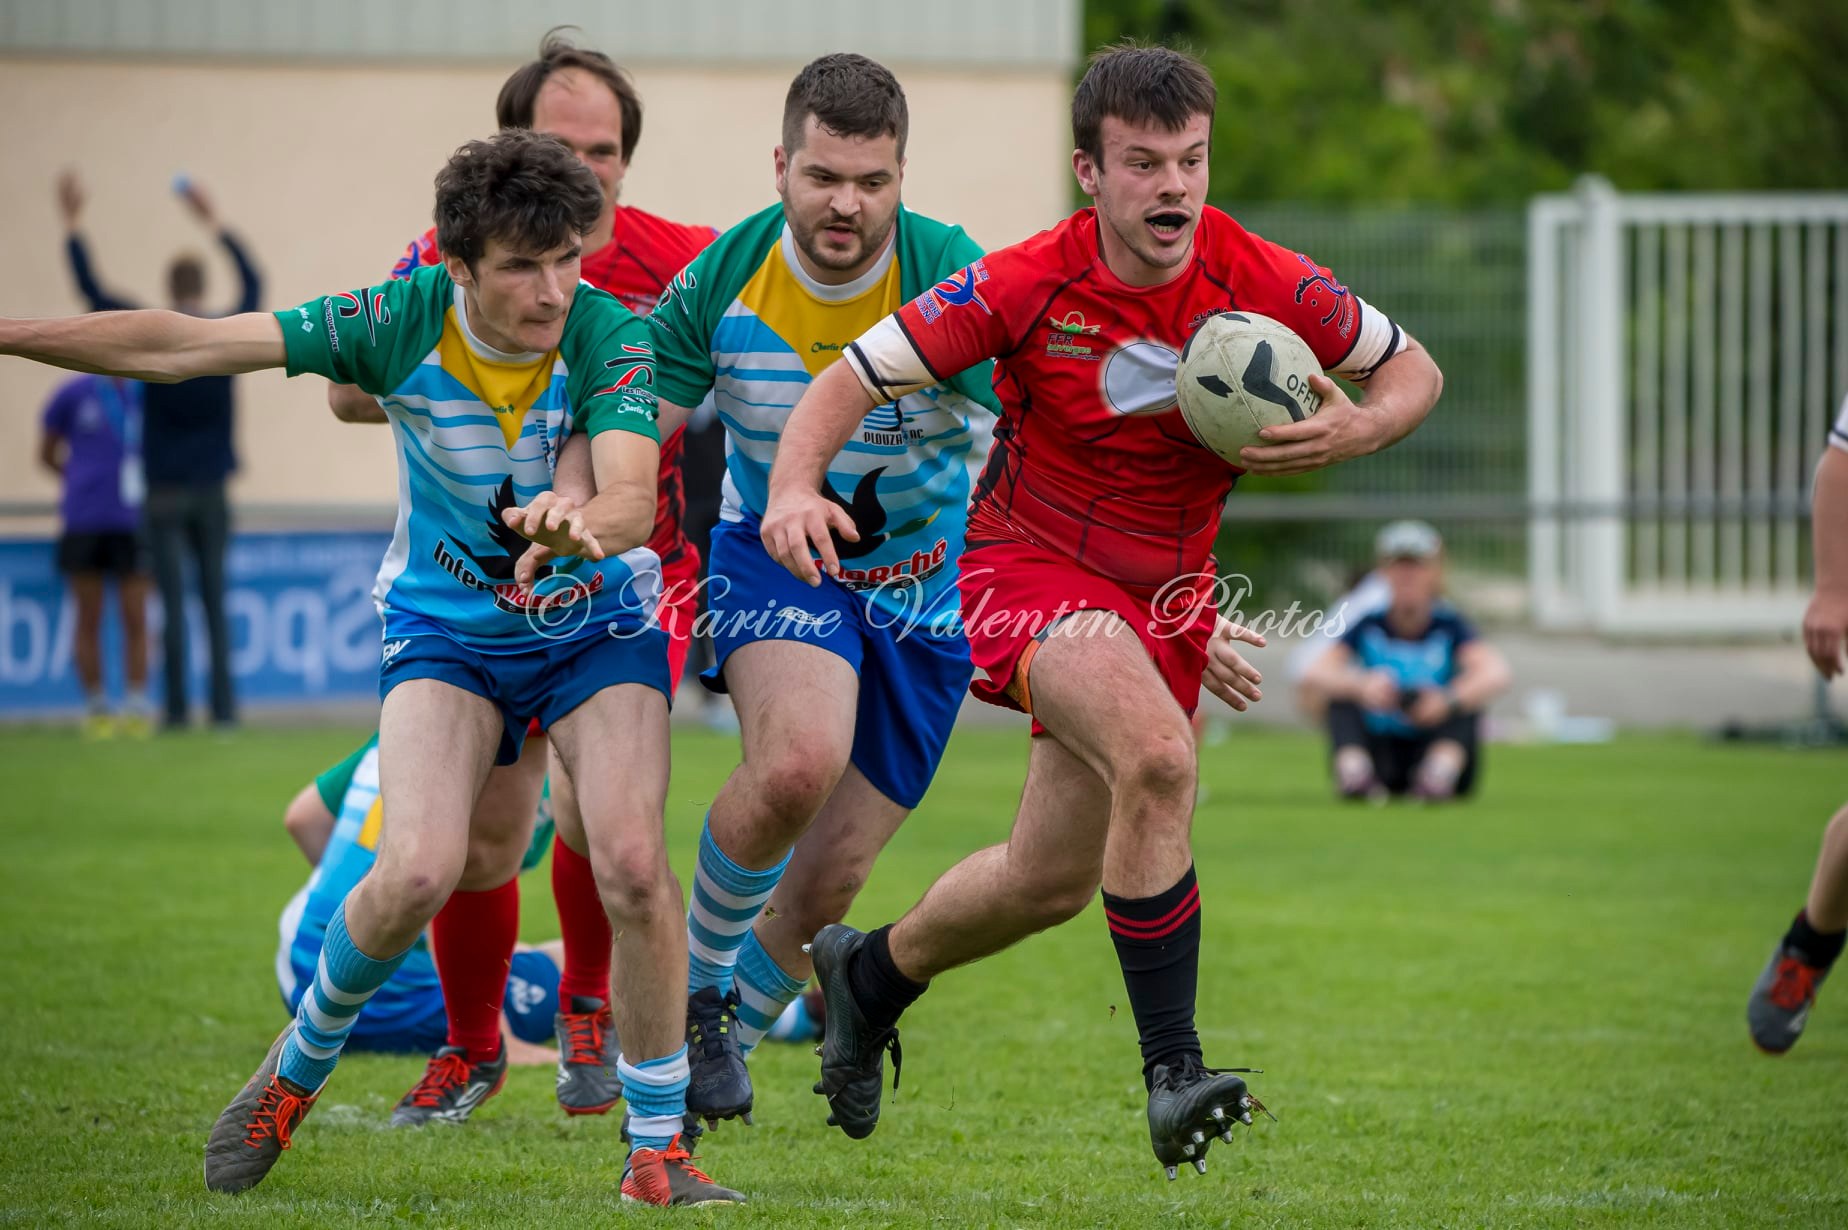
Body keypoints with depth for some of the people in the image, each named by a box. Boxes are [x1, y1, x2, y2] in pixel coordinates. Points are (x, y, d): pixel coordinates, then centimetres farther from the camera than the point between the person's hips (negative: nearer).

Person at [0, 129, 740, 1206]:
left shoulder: (611, 340, -24)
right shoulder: (404, 321, -21)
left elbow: (634, 500, -39)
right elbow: (185, 347, -20)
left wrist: (584, 520, -64)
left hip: (597, 619, 0)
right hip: (445, 622, 0)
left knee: (632, 861, -20)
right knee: (420, 871, -20)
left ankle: (659, 1151, -4)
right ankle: (298, 1069, 9)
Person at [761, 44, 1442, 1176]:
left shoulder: (1262, 282, -12)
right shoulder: (1030, 285, -19)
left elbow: (1413, 368, 2)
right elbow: (851, 380, -14)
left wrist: (1356, 431, -20)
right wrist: (796, 488, -33)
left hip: (1168, 596, 5)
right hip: (1032, 569, -5)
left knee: (1053, 880, 14)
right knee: (1157, 756, -34)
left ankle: (872, 974, 45)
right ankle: (1174, 1072, -29)